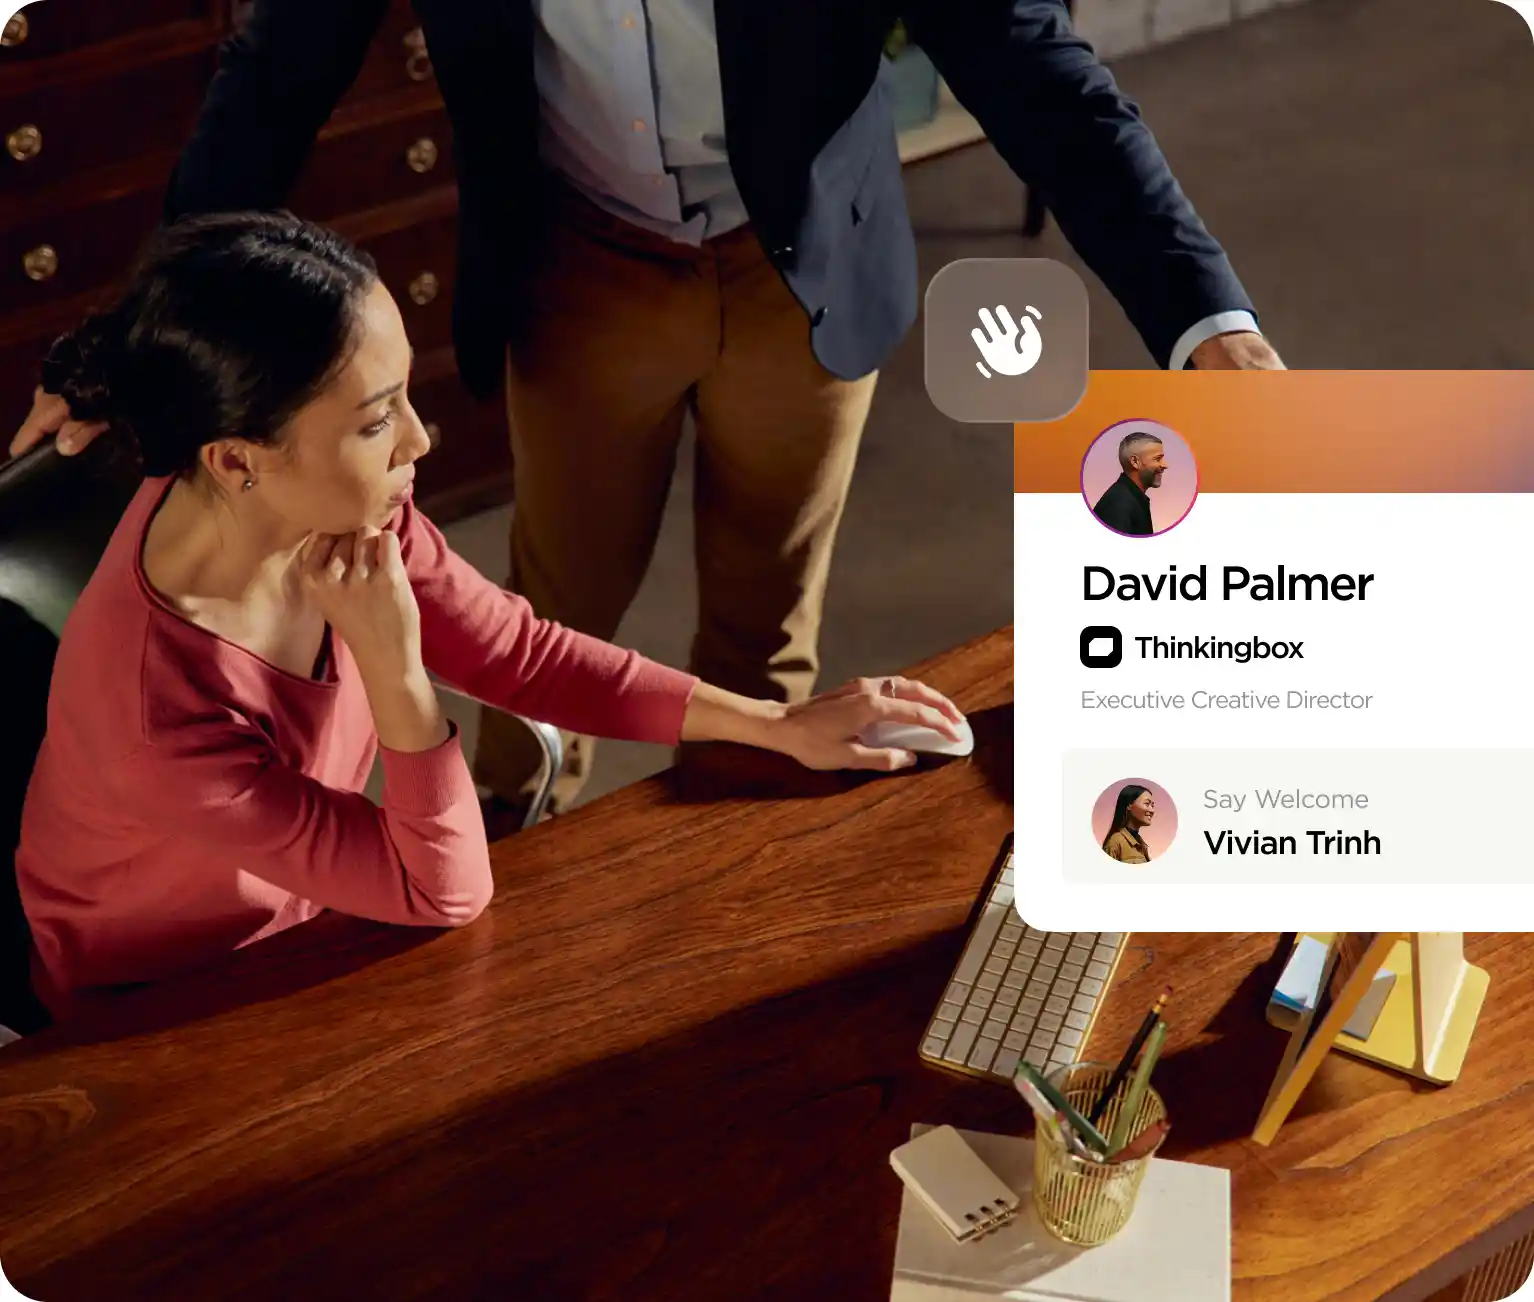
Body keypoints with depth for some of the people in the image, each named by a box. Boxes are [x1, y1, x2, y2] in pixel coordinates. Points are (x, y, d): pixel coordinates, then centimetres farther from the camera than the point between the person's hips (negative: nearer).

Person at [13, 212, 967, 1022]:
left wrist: (781, 726, -6)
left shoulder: (325, 507, -20)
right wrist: (392, 666, -38)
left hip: (310, 907, 6)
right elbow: (447, 890, -26)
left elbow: (520, 653, -4)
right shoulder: (164, 711, -38)